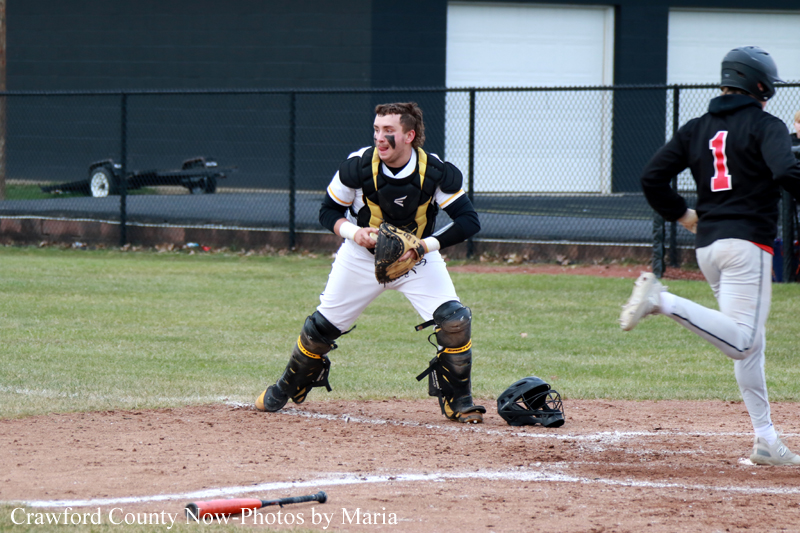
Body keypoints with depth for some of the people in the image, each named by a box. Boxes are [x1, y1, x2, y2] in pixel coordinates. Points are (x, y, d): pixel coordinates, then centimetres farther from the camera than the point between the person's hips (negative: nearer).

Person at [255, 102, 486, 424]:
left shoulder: (436, 172, -22)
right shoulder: (358, 166, -20)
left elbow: (469, 221, -20)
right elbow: (329, 211, -6)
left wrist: (425, 245, -31)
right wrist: (354, 232, -26)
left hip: (417, 257, 0)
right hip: (363, 256, 0)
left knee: (454, 321, -19)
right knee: (322, 326, 1)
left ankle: (457, 401, 0)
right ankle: (286, 391, 27)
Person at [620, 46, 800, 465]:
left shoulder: (696, 129, 13)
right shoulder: (764, 126, -3)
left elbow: (653, 177, 9)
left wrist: (681, 214, 21)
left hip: (707, 243, 8)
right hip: (747, 242, -8)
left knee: (749, 343, 14)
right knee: (741, 342, -18)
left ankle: (766, 440, 13)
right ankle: (663, 301, -32)